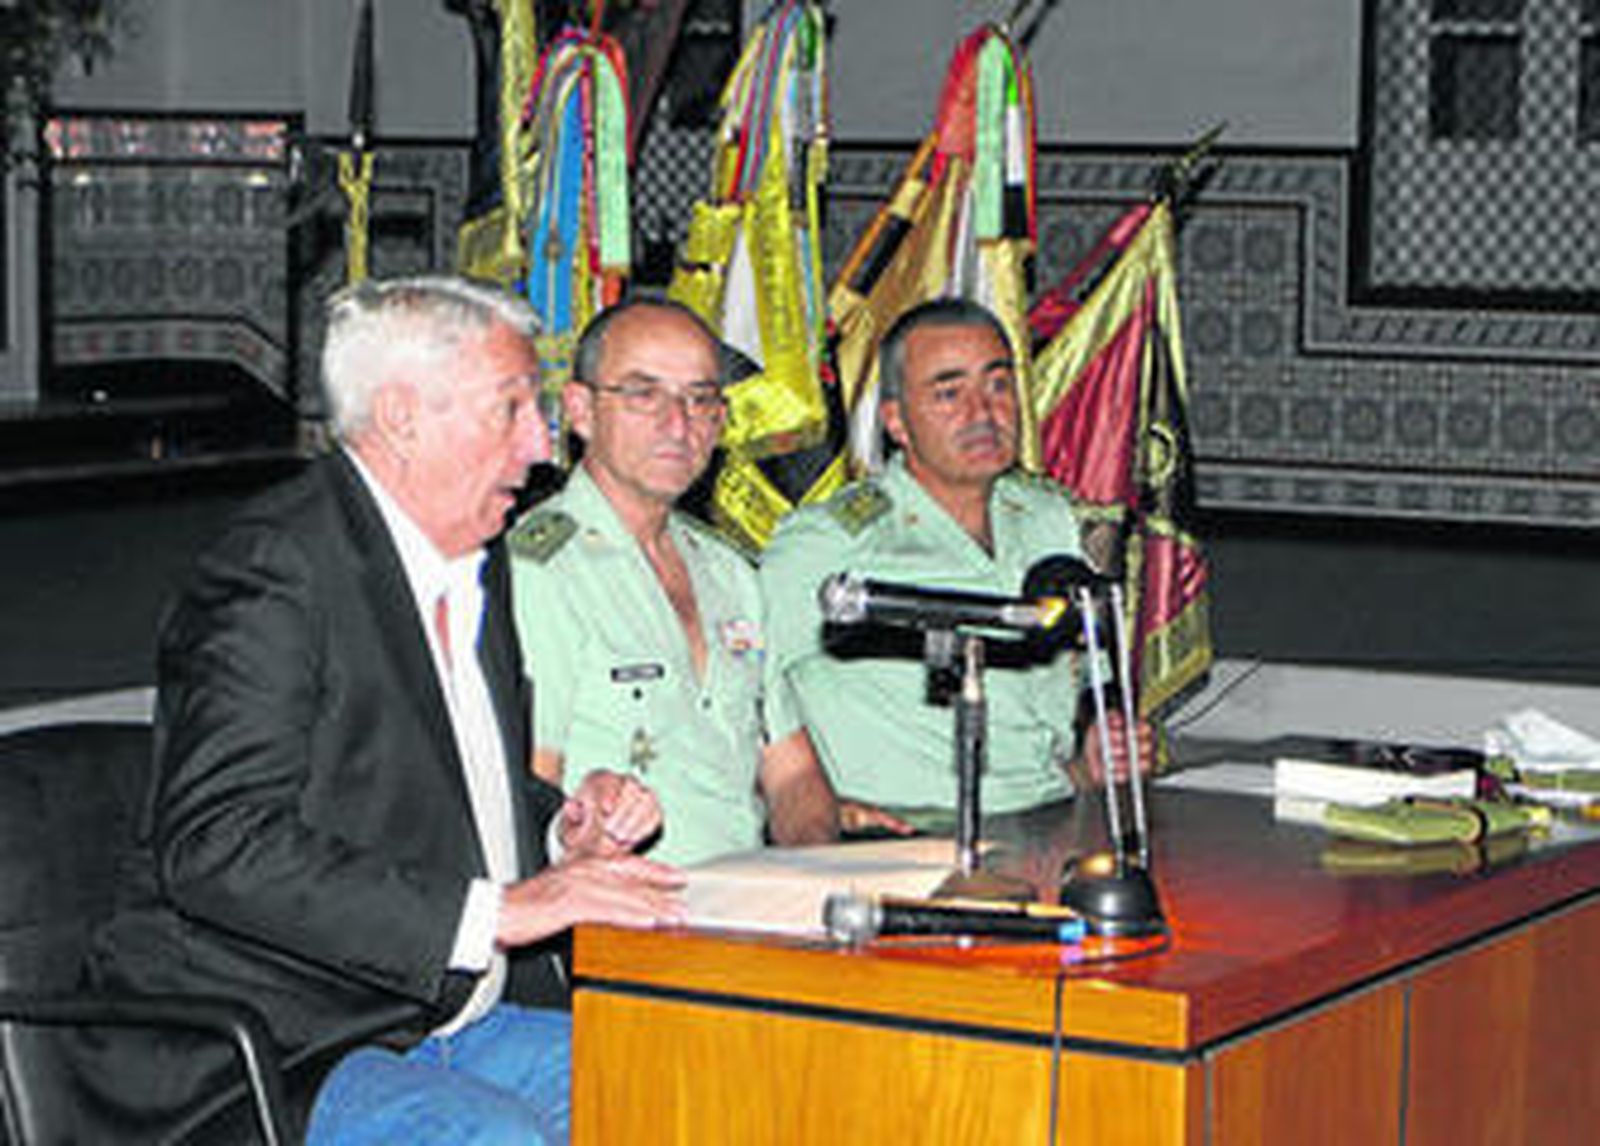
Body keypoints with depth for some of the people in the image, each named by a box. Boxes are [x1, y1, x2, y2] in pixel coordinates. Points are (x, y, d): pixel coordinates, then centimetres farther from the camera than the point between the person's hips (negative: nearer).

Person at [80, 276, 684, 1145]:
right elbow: (216, 850, -24)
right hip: (276, 1053, -8)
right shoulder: (274, 569, -14)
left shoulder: (479, 566, 15)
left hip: (453, 1019, 8)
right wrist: (493, 911, -27)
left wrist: (565, 831, 3)